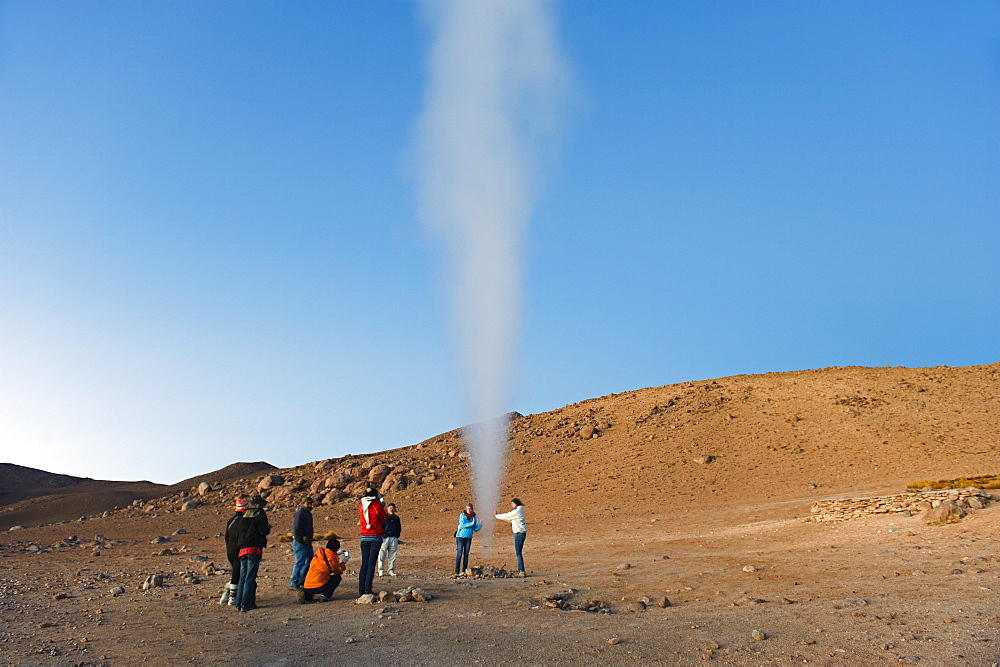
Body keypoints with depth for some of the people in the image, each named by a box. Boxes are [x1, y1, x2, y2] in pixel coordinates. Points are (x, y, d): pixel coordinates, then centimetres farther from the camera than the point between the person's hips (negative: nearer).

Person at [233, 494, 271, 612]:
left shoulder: (243, 517, 17)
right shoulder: (260, 514, -3)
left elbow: (237, 534, 18)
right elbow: (264, 531, -11)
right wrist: (268, 527, 9)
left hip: (242, 549, 6)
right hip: (254, 549, -6)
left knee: (242, 577, 12)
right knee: (250, 578, -4)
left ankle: (239, 603, 12)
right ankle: (246, 604, -6)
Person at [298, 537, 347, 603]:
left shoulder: (319, 553, 13)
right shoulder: (332, 556, -4)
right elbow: (338, 571, 8)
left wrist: (337, 554, 41)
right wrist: (343, 562, 23)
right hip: (319, 587, -6)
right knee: (337, 577, 13)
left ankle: (307, 595, 9)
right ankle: (326, 595, 0)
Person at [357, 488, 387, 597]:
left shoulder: (361, 506, 6)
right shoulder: (377, 505, -7)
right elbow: (384, 519, 6)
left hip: (364, 538, 4)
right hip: (376, 537, -4)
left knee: (364, 563, 8)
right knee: (371, 563, -4)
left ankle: (361, 589, 4)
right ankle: (368, 589, -8)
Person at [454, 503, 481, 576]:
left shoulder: (474, 518, 6)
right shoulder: (462, 516, -4)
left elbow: (475, 529, 8)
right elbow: (463, 524, -17)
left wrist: (480, 525, -11)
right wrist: (471, 523, -23)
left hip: (468, 538, 4)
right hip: (460, 537, -3)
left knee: (466, 554, 5)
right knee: (459, 554, -6)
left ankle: (464, 571, 10)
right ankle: (457, 571, -3)